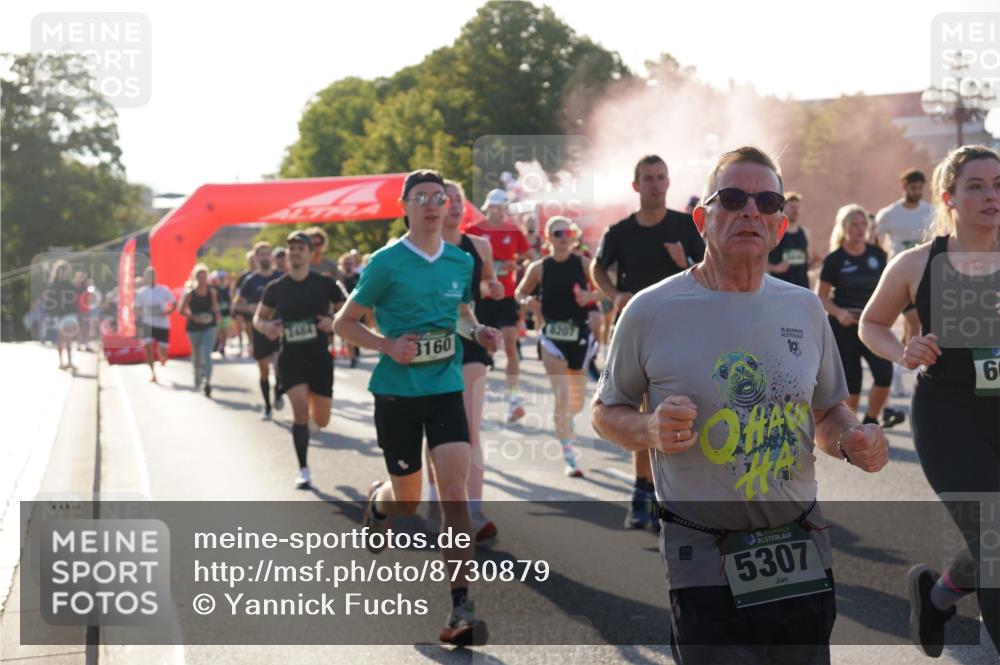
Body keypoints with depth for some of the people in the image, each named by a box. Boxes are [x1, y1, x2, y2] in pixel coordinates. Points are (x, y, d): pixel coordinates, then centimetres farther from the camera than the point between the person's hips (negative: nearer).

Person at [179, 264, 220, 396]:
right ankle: (197, 374, 44)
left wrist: (216, 315, -4)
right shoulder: (189, 293, -7)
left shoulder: (211, 292, 0)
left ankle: (208, 382, -20)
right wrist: (193, 317, -18)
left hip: (209, 327, 0)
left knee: (207, 354, -15)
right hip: (194, 327, 0)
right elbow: (182, 310, -3)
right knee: (196, 355, 15)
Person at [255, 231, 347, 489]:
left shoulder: (324, 283, -3)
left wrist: (334, 323, -17)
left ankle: (312, 414, 46)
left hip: (320, 356, 1)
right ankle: (303, 470, -1)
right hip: (290, 357, -1)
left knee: (321, 420, 5)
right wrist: (265, 327, -12)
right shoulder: (276, 288, -1)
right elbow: (258, 317, 11)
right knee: (300, 410, -15)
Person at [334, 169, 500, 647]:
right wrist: (388, 345, -16)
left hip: (446, 388, 2)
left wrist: (478, 332, 3)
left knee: (455, 493, -13)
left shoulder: (462, 262, 6)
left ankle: (461, 609, -11)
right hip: (396, 392, -2)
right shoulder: (386, 262, -6)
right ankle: (377, 502, 49)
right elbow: (344, 323, 0)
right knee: (407, 500, 9)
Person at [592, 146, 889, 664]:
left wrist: (851, 441, -4)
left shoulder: (805, 308, 7)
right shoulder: (651, 311, -6)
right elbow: (606, 412, 4)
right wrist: (651, 431, -17)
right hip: (705, 560, -4)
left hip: (803, 555, 4)